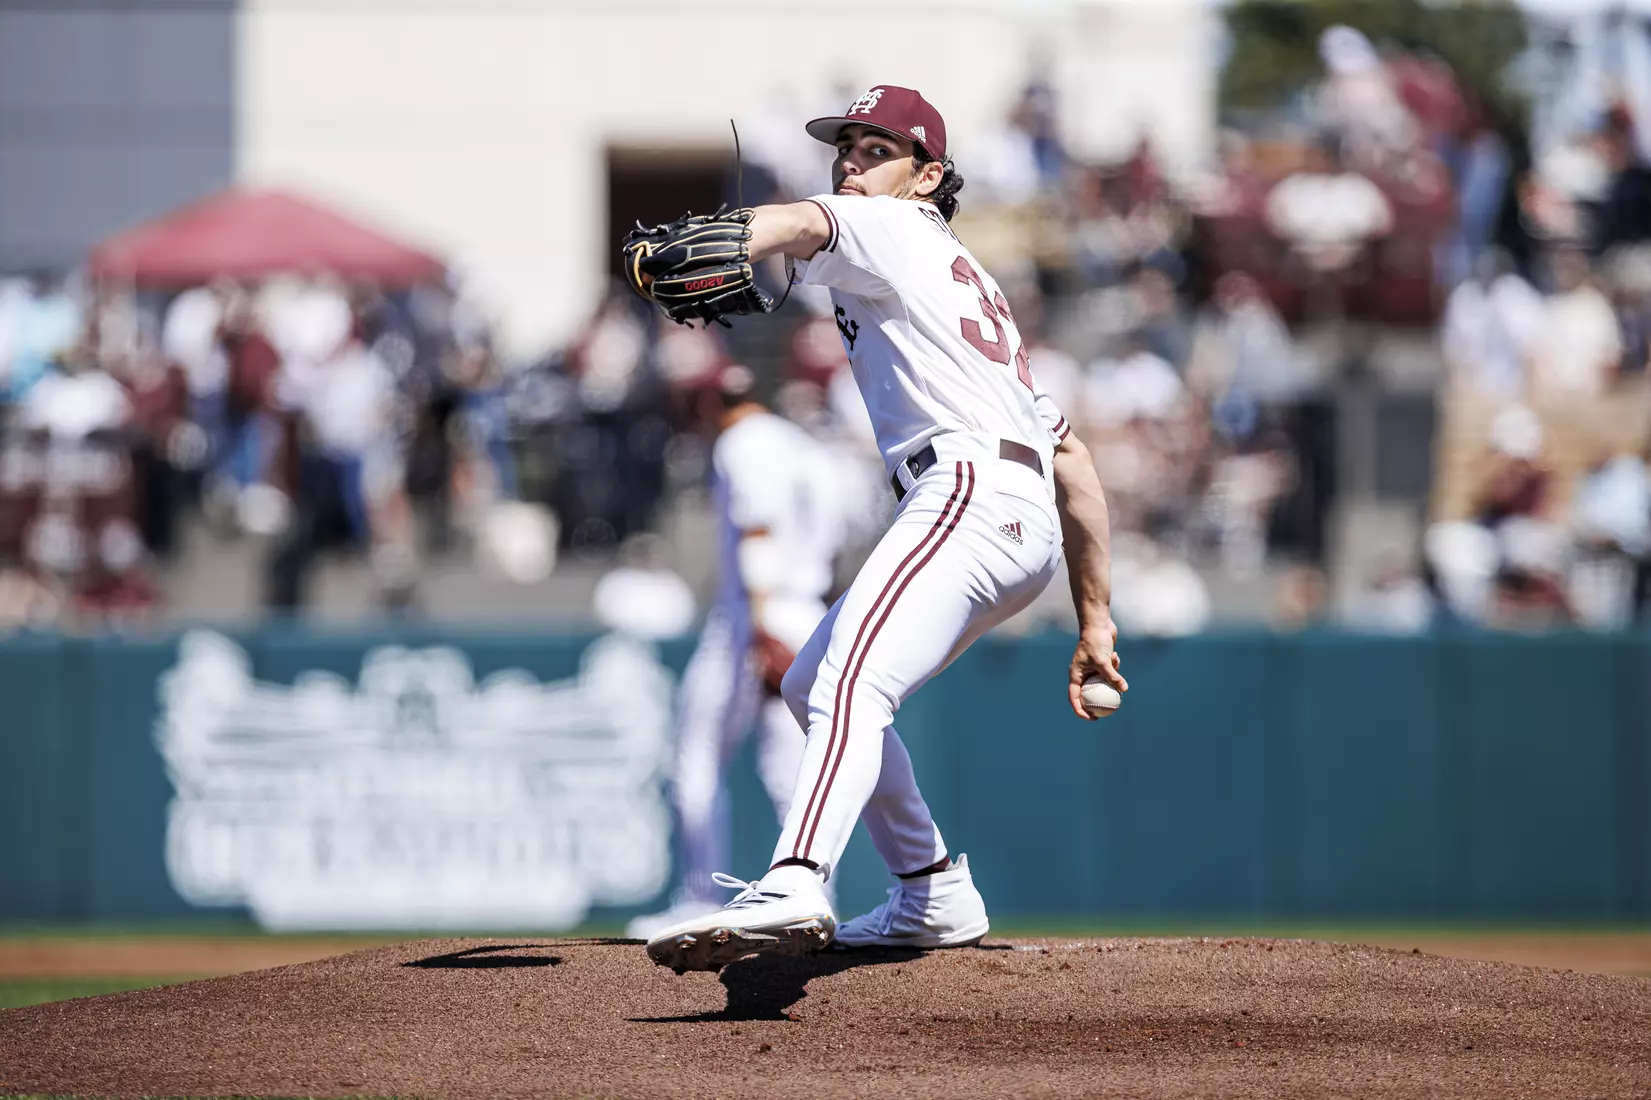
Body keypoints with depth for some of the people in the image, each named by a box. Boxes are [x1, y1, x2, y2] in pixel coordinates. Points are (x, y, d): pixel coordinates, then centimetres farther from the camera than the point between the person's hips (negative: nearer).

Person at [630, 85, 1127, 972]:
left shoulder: (891, 227, 9)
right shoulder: (971, 284, 34)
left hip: (971, 491, -10)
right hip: (1029, 529, 10)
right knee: (810, 683, 26)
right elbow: (1071, 454, 31)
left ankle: (792, 888, -56)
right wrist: (1095, 619, 29)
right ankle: (934, 894, 26)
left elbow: (803, 225, -18)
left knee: (849, 679, -31)